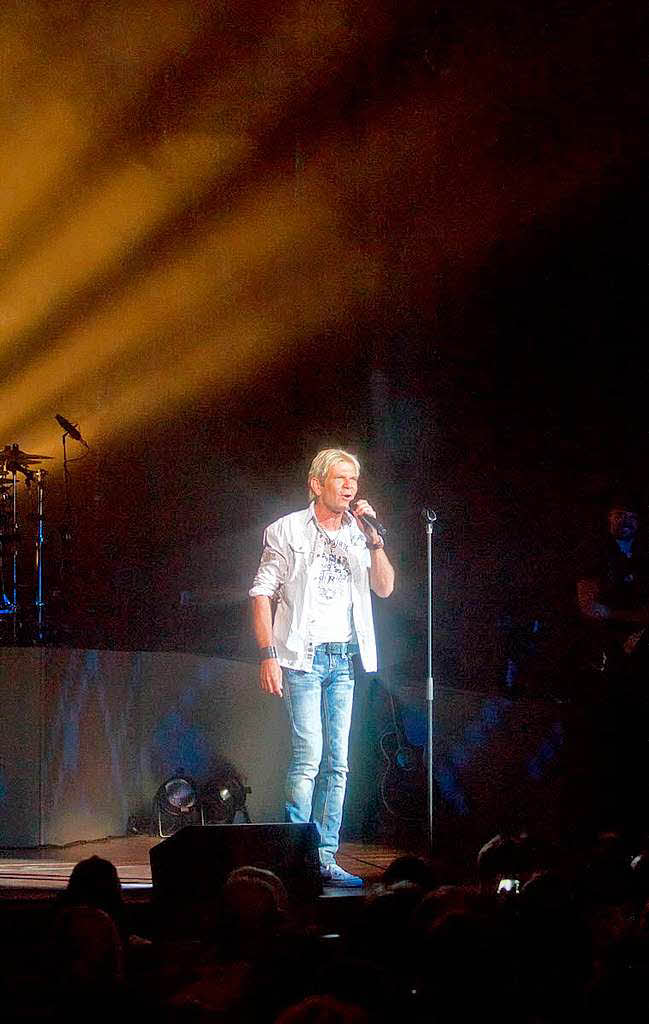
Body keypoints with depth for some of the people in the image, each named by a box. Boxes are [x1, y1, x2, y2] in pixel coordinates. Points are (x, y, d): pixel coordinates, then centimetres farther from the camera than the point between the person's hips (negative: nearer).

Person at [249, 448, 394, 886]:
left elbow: (385, 588, 3)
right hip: (303, 656, -5)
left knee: (337, 762, 4)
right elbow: (262, 594, -3)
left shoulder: (359, 535, 13)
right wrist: (268, 655, -11)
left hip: (344, 657, 5)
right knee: (309, 756, -14)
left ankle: (326, 859, 8)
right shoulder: (287, 531, 0)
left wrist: (373, 538, -9)